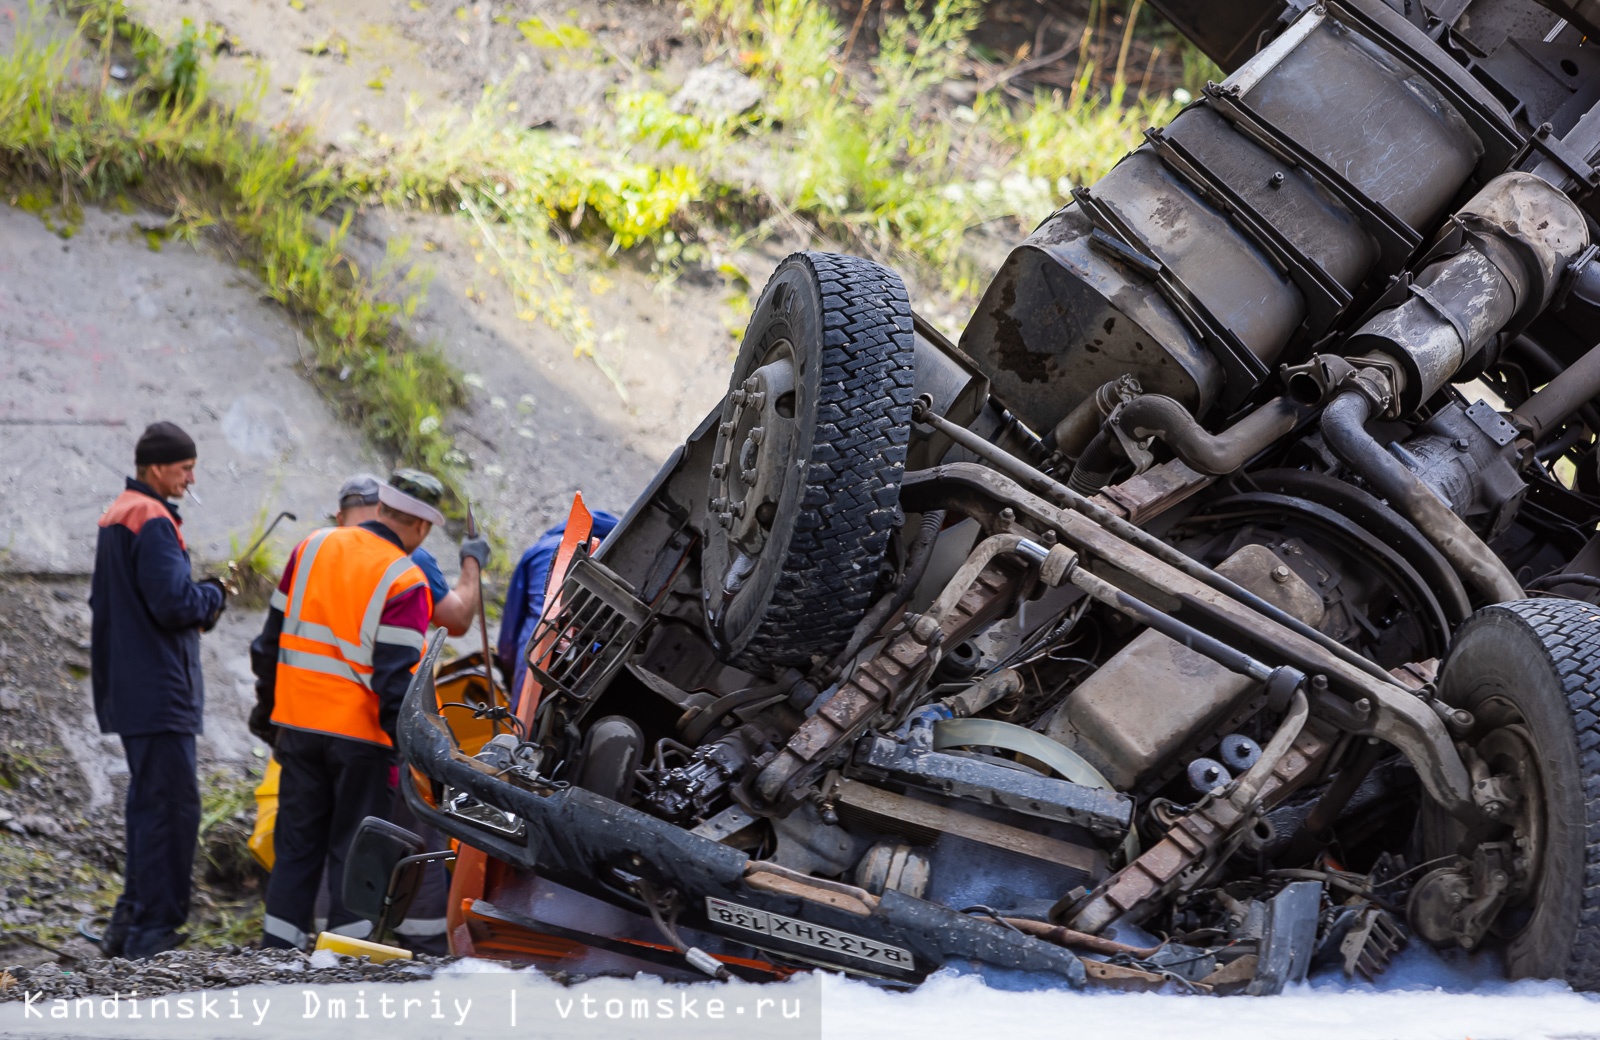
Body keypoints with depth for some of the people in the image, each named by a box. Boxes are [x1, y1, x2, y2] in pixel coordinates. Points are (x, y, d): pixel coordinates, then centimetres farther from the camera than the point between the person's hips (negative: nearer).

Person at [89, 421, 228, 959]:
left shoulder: (116, 519, 17)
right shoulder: (152, 521, -16)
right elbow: (173, 604, -23)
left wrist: (199, 601, 15)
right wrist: (213, 595, -2)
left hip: (128, 688, 11)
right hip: (160, 691, -11)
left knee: (151, 803, 16)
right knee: (172, 806, -9)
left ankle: (130, 923, 20)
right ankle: (152, 931, -9)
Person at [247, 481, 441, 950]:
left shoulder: (312, 547, 6)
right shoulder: (404, 581, -12)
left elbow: (273, 635, 12)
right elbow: (396, 675, -17)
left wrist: (266, 706, 21)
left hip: (299, 722, 5)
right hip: (361, 733, -5)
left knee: (298, 843, 13)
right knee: (355, 849, 5)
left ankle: (279, 945, 12)